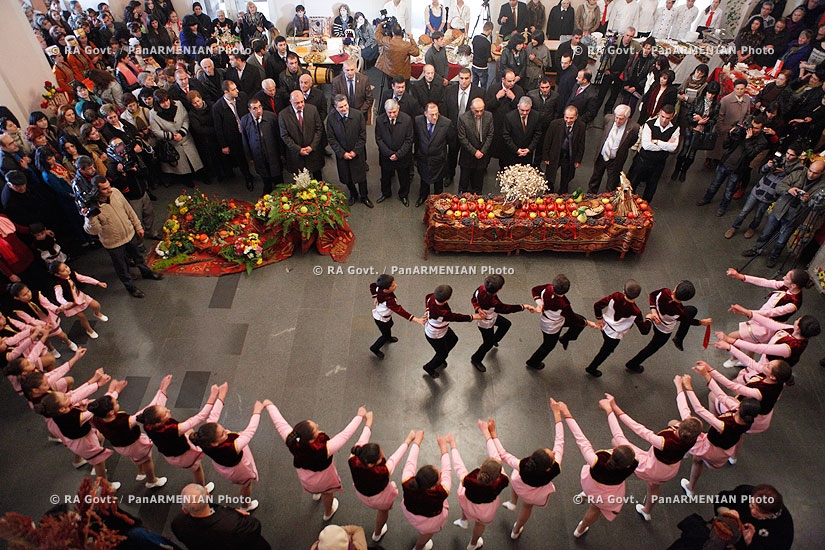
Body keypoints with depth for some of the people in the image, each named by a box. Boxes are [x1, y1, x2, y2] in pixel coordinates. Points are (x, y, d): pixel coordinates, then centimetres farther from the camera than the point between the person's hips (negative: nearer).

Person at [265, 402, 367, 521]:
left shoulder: (292, 440, -39)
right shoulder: (323, 450, -48)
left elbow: (279, 422, -24)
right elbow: (346, 434, -41)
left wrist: (269, 405, -7)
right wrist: (360, 416, -30)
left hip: (304, 477, 3)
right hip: (323, 480, -3)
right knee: (327, 494, 33)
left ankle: (315, 494, 73)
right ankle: (328, 513, 63)